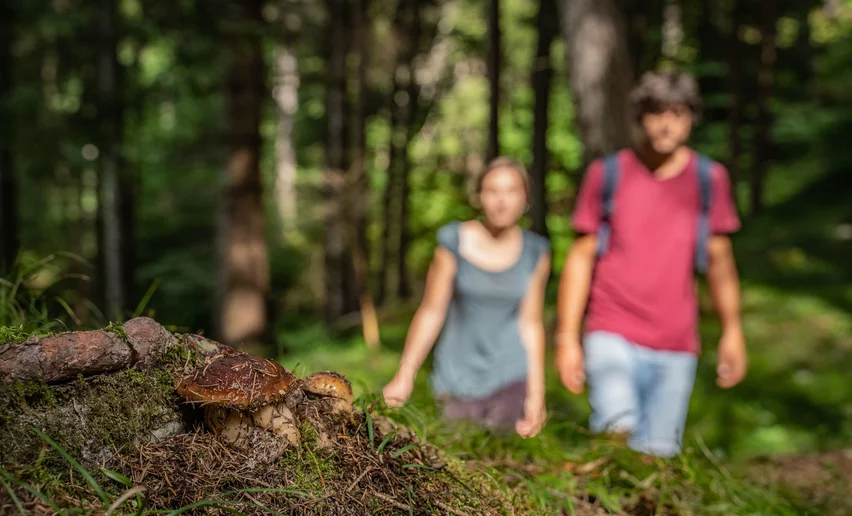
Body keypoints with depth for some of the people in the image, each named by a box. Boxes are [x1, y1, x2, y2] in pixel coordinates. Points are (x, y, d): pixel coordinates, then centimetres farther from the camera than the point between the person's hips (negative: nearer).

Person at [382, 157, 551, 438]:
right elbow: (430, 312, -4)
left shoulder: (535, 252, -2)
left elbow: (531, 323, 0)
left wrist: (536, 394, -3)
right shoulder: (453, 242, -6)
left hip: (511, 373, 1)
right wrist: (404, 376, -7)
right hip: (459, 371, 0)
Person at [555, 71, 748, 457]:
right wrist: (567, 338, -1)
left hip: (676, 347, 2)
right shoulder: (607, 174, 1)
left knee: (659, 451, 5)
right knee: (618, 427, -25)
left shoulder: (710, 178, 6)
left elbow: (719, 259, 14)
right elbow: (581, 256, 3)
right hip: (612, 335, -2)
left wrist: (732, 330, 9)